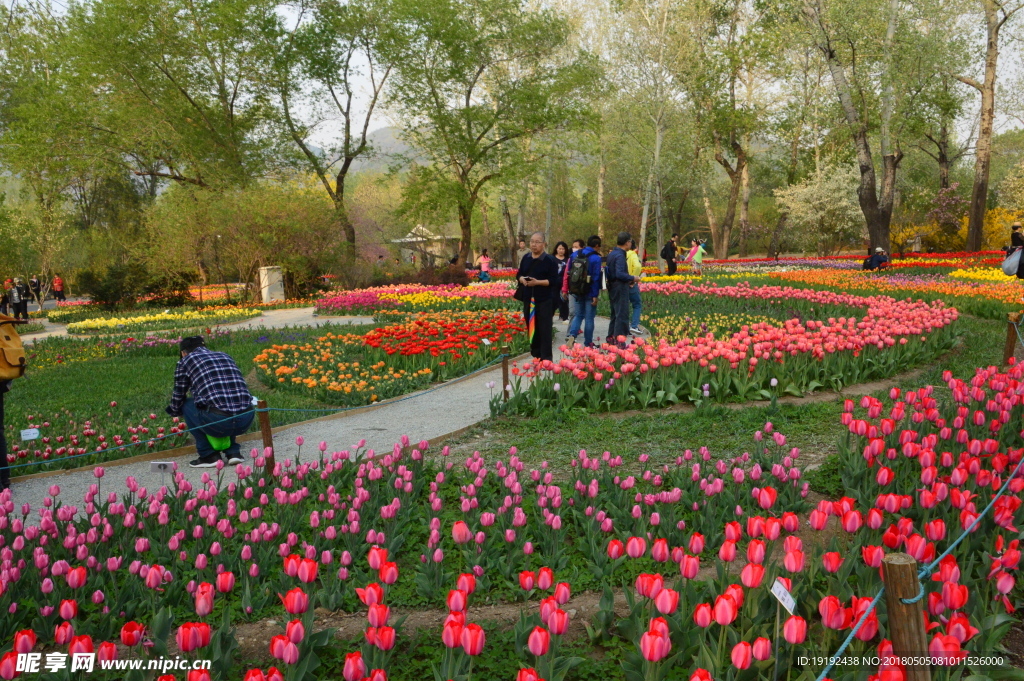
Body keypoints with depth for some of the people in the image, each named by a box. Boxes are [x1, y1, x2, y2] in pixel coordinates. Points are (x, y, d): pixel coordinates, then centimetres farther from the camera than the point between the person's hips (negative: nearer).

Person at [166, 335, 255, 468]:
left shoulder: (185, 361, 13)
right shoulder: (226, 356, 26)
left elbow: (178, 399, 19)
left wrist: (172, 410, 43)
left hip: (218, 422, -5)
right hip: (246, 421, 5)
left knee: (187, 404, 23)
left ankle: (209, 455, 17)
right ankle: (233, 451, 23)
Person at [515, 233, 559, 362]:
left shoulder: (550, 260, -7)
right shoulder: (526, 258, 9)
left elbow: (554, 281, -10)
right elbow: (518, 275, 15)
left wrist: (538, 282, -22)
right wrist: (522, 279, -8)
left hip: (544, 299, -5)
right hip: (528, 298, 5)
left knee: (544, 329, -4)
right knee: (531, 327, 10)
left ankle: (546, 358, 1)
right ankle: (535, 355, 21)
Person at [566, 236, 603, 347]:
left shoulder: (575, 254, 5)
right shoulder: (596, 258, -13)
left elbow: (569, 272, 9)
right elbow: (596, 277, -16)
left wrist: (571, 289, 15)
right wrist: (595, 295, -14)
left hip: (577, 291, 5)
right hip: (590, 292, -5)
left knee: (579, 315, 15)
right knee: (589, 318, 5)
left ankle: (572, 334, -8)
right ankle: (588, 343, 11)